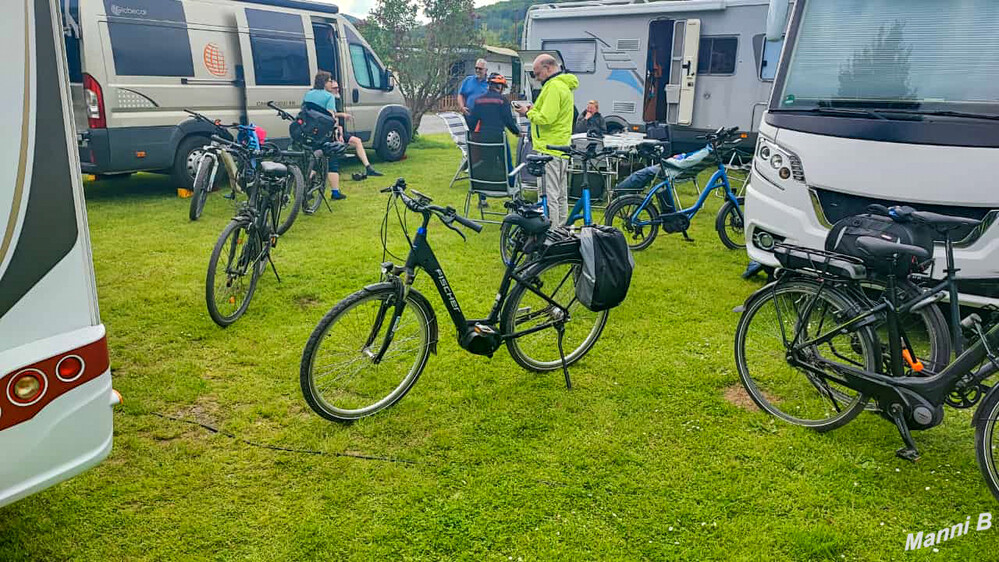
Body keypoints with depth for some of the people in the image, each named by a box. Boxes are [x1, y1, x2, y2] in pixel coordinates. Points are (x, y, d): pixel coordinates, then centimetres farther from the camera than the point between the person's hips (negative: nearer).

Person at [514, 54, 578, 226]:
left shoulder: (553, 87, -16)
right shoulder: (564, 85, 18)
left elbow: (546, 119, -22)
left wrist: (528, 112, -5)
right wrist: (534, 109, 11)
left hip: (550, 149, -11)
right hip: (562, 147, 11)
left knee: (550, 196, -8)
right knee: (561, 195, 16)